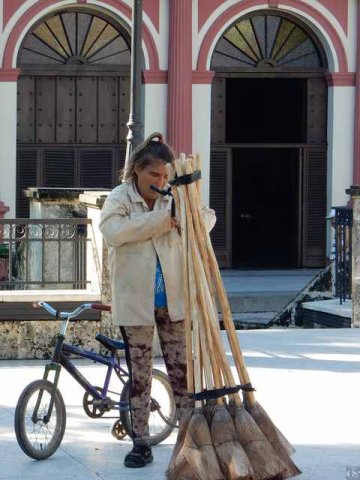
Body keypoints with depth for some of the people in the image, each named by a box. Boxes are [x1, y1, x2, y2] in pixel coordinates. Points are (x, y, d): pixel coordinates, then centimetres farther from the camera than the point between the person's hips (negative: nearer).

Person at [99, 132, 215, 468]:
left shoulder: (174, 199, 6)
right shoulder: (118, 199, -5)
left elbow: (208, 214, 13)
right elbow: (113, 232, -23)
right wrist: (162, 220, -24)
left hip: (173, 301, 3)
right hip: (135, 302, -3)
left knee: (182, 370, 6)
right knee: (139, 375, 5)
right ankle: (141, 443, 13)